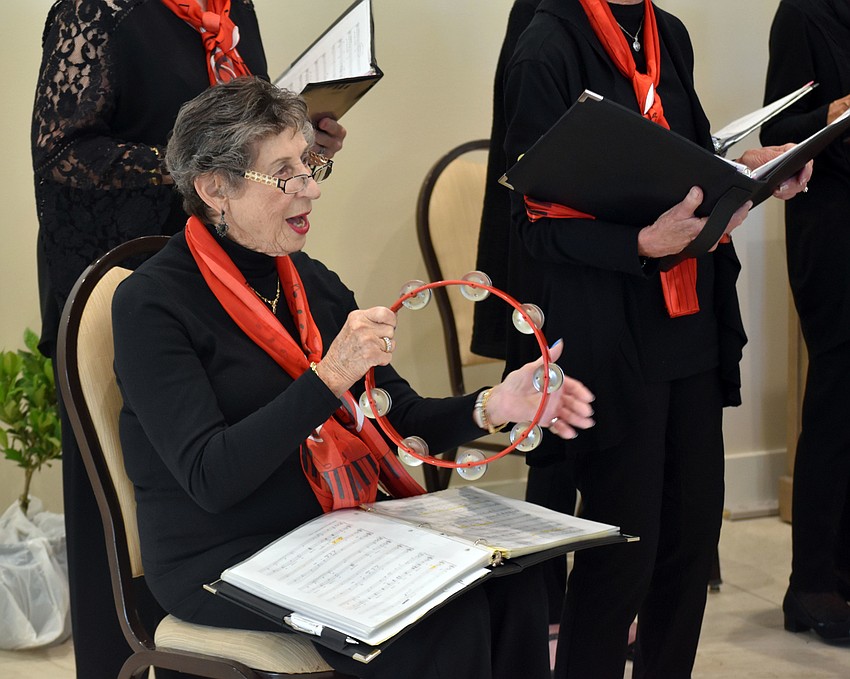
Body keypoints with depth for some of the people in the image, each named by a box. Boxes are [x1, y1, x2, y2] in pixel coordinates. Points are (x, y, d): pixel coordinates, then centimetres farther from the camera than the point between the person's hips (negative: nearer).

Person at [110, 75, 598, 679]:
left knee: (514, 584, -17)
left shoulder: (313, 282, 11)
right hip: (226, 561, -6)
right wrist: (329, 377, -28)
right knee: (445, 622, -26)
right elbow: (210, 478, -21)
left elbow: (399, 418, 9)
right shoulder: (150, 304, -11)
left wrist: (493, 407, -12)